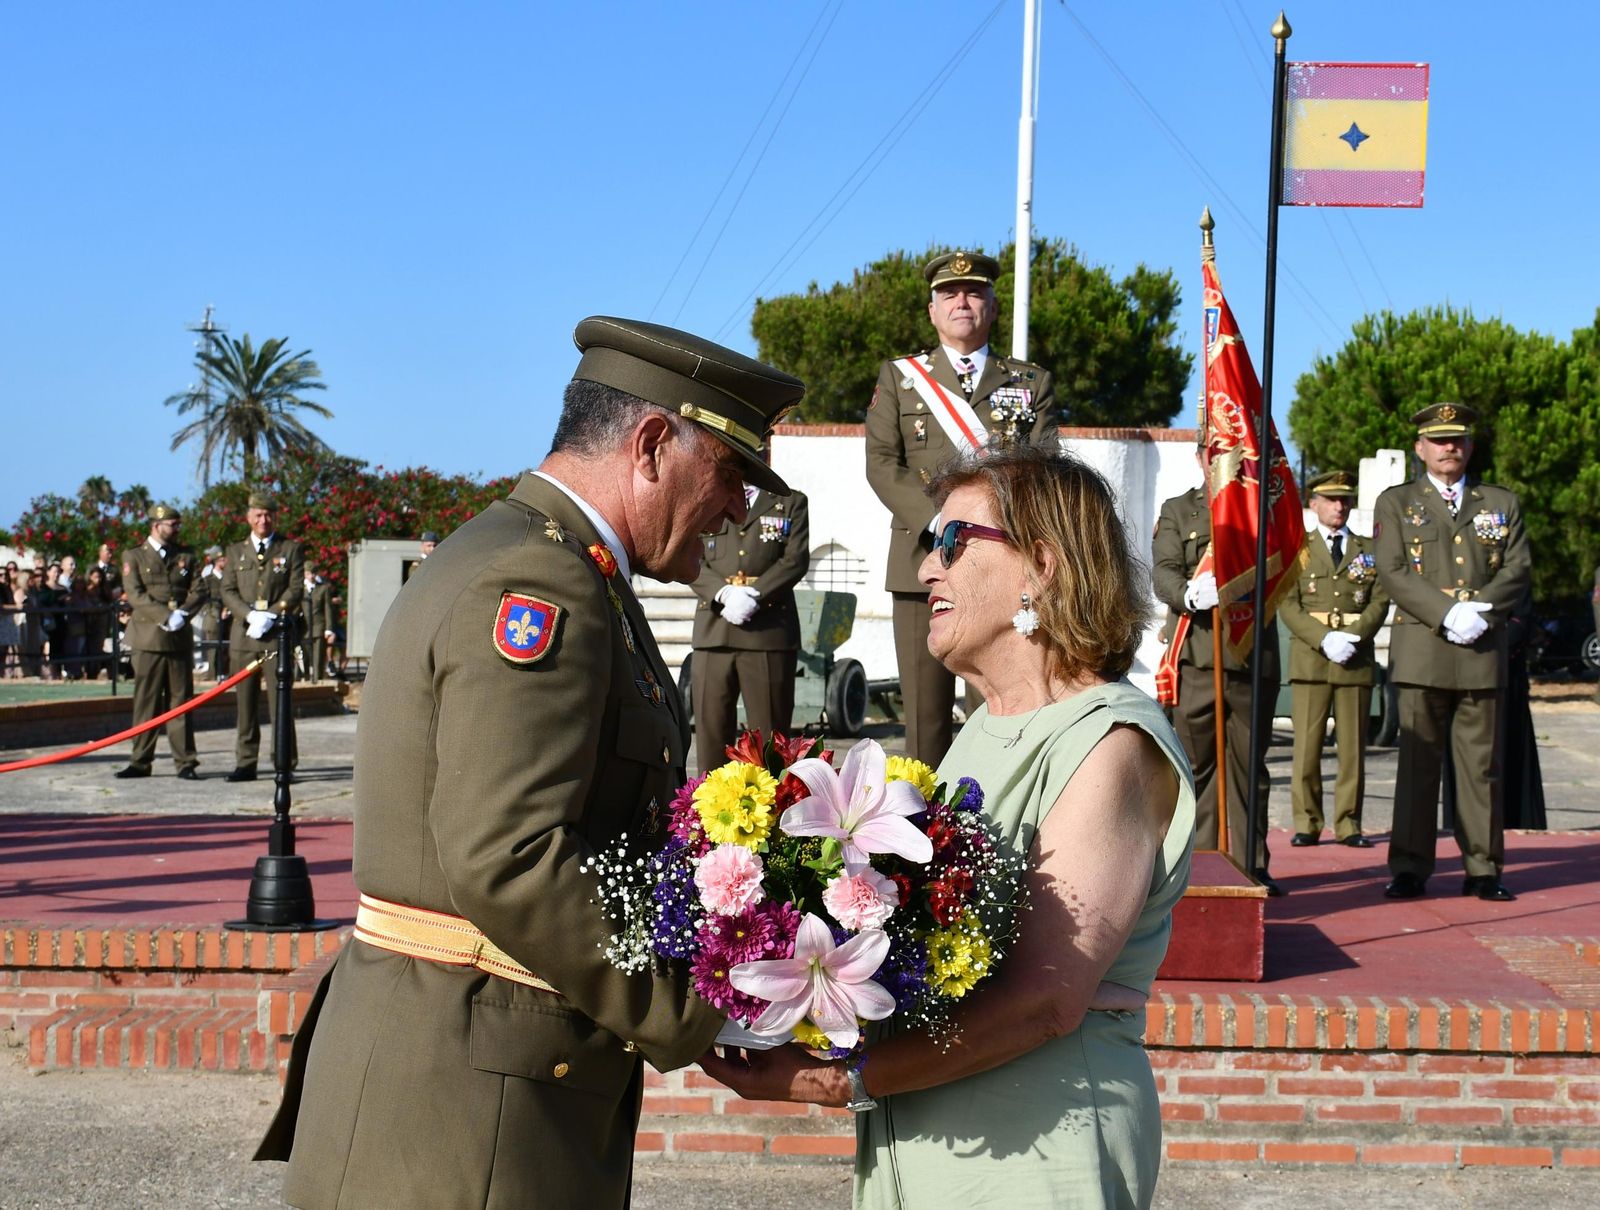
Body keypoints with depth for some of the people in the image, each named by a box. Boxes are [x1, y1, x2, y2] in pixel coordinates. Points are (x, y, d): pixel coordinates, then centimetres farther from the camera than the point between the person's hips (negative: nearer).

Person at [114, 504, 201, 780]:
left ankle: (185, 763, 2)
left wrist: (182, 614, -11)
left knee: (181, 700, 1)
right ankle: (140, 762, 6)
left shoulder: (186, 556, 16)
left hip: (180, 638, 2)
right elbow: (135, 594, -5)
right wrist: (166, 616, -16)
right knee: (146, 702, 0)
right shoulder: (133, 557, 7)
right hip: (148, 638, -2)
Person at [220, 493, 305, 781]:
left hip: (278, 633, -3)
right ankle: (246, 763, 6)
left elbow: (295, 589, 0)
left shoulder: (291, 549, 9)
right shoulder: (235, 551, 16)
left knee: (280, 701, -5)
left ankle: (285, 763, -3)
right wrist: (250, 615, -10)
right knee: (246, 701, 3)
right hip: (244, 635, 3)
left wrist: (272, 615, -14)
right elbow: (228, 591, 8)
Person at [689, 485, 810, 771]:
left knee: (770, 734, -2)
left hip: (770, 631, -1)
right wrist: (724, 593, -13)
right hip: (714, 630, 2)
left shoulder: (791, 502, 13)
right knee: (711, 726, 0)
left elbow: (796, 560, 1)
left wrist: (754, 596, -12)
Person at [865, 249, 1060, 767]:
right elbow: (881, 463, 3)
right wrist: (938, 520, -12)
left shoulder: (1033, 383, 15)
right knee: (925, 712, -1)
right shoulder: (898, 376, 14)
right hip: (924, 563, 0)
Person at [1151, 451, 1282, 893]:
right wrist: (1189, 595, -23)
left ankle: (1252, 864, 8)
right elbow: (1163, 571, -1)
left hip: (1253, 654, 1)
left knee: (1250, 763, 3)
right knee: (1197, 761, 1)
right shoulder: (1177, 510, 14)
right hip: (1196, 654, 0)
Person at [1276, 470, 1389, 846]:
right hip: (1309, 659, -1)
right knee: (1307, 745, -3)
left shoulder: (1369, 550, 15)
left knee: (1353, 747, 1)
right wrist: (1325, 639, -12)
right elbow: (1287, 604, 1)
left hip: (1357, 660, 1)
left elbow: (1380, 601, 6)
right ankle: (1307, 824, 2)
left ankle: (1348, 825, 7)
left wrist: (1352, 637, -11)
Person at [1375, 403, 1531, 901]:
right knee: (1417, 761, -1)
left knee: (1481, 762, 3)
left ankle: (1483, 869, 8)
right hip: (1420, 650, -2)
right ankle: (1410, 869, 2)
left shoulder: (1502, 503, 17)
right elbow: (1394, 572, -2)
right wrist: (1450, 614, -14)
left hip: (1482, 652, 2)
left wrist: (1482, 612, -11)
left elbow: (1519, 570, 7)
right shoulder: (1395, 503, 10)